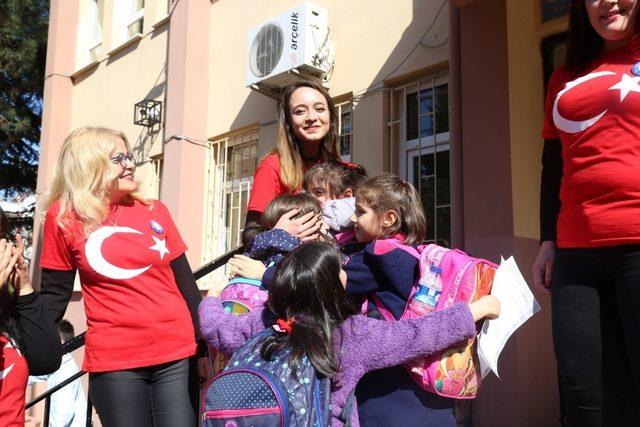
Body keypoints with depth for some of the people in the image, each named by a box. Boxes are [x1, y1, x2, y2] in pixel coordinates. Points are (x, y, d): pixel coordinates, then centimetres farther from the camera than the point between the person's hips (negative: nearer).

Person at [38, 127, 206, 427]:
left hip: (176, 353, 2)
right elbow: (55, 294, 5)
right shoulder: (63, 217, 0)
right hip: (113, 360, -2)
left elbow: (185, 282, 10)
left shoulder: (155, 211, 6)